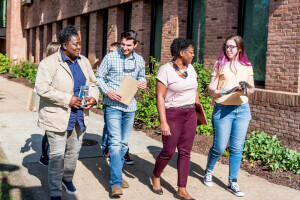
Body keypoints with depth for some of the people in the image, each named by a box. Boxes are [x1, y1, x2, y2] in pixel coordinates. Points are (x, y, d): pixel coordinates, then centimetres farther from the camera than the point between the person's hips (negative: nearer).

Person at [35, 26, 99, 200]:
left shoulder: (84, 62, 8)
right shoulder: (49, 63, -12)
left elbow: (93, 83, 14)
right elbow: (42, 88, -19)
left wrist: (93, 97, -8)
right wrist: (68, 99, -23)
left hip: (79, 117, 6)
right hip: (57, 117, -6)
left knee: (74, 151, 19)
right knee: (57, 155, 0)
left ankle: (67, 178, 43)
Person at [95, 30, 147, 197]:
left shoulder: (139, 60, 6)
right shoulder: (110, 58, -5)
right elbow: (99, 77, 0)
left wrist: (143, 82, -3)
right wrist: (107, 91, -16)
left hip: (130, 106, 5)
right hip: (113, 105, -5)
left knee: (124, 143, 13)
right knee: (115, 142, -12)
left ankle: (117, 174, 29)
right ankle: (116, 183, -11)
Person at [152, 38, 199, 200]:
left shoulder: (190, 68, 8)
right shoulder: (165, 70, -12)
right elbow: (160, 97, -14)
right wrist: (163, 122, -19)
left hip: (190, 114, 6)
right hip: (172, 115, -6)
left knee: (185, 152, 5)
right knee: (168, 151, 1)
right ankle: (156, 176, 30)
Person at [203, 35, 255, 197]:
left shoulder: (247, 66, 10)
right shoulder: (220, 64, 3)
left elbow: (252, 88, 12)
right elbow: (210, 87, 0)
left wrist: (246, 91, -11)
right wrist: (215, 91, -23)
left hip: (242, 109, 3)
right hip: (223, 109, -2)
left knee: (237, 148, 4)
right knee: (219, 147, 0)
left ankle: (232, 183, 17)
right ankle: (208, 172, 29)